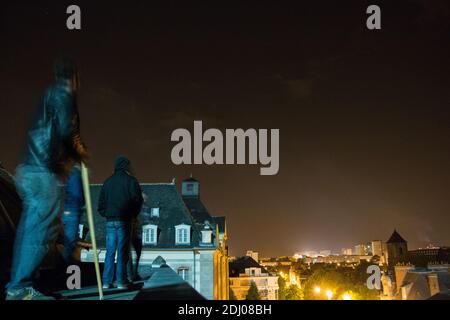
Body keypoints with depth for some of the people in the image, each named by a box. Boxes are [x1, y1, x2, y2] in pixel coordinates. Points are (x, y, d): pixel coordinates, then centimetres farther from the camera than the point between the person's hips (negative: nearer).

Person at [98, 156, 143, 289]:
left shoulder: (108, 182, 11)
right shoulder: (131, 181, -2)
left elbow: (101, 202, 12)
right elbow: (138, 200, -4)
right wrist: (133, 214, 10)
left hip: (110, 221, 4)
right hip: (124, 221, -4)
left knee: (110, 252, 6)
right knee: (122, 252, -1)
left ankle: (106, 282, 5)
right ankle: (121, 282, -2)